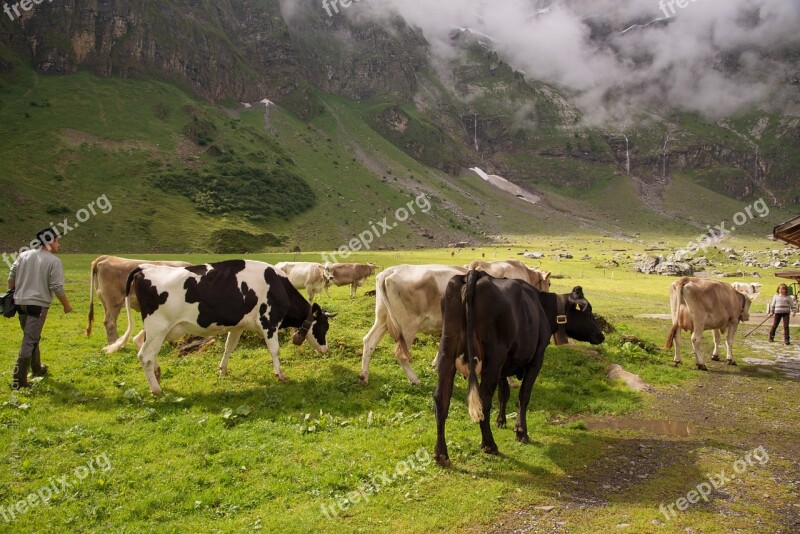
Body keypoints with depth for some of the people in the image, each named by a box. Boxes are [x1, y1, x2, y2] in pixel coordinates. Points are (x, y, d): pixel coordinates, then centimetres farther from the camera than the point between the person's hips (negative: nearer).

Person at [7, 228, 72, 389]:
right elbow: (57, 287, -12)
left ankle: (37, 369, 38)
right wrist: (66, 304, 0)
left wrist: (12, 294, 21)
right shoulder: (54, 261, -10)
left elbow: (11, 278, 7)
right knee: (30, 341, -4)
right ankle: (19, 379, -6)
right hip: (38, 304, -7)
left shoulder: (24, 255, 7)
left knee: (32, 337, 23)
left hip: (20, 302, 7)